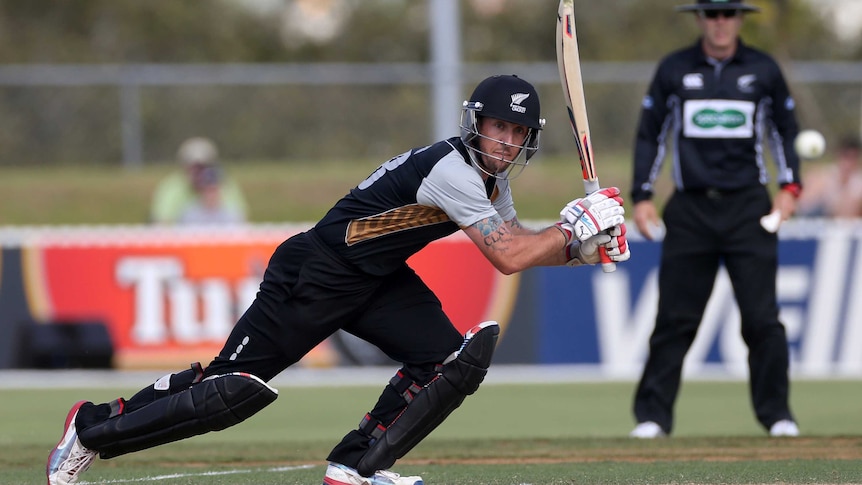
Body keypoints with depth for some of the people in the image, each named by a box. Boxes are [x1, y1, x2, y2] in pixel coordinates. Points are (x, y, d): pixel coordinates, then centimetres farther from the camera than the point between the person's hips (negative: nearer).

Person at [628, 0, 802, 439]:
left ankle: (776, 412, 6)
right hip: (690, 208, 0)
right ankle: (652, 415, 3)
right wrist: (641, 197, 5)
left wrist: (789, 187, 3)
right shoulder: (673, 70, 6)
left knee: (762, 317, -5)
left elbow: (785, 130, 16)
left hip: (748, 206, 0)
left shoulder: (763, 70, 7)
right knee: (675, 319, -3)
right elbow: (650, 134, 11)